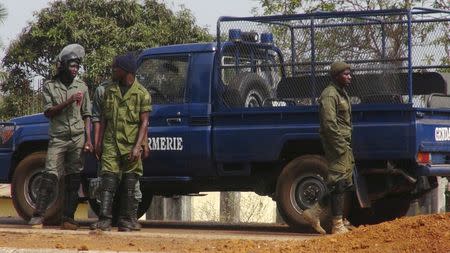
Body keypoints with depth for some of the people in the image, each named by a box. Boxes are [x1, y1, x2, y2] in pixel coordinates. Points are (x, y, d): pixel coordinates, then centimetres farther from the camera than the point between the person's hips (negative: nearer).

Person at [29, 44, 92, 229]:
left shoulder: (82, 87, 12)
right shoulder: (50, 87, 6)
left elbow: (86, 115, 11)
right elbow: (48, 112, -3)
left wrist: (88, 139, 3)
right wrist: (68, 102, -15)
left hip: (78, 138, 2)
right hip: (58, 138, -2)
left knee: (73, 179, 1)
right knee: (50, 176, -12)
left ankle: (68, 218, 5)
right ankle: (38, 217, -13)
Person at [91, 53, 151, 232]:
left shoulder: (142, 94, -2)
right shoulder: (109, 90, 10)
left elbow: (144, 123, -5)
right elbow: (104, 118, 14)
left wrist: (137, 147, -14)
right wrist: (99, 142, 7)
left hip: (131, 146, -3)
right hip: (111, 144, 3)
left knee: (129, 186, 2)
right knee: (108, 183, -7)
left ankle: (126, 223, 9)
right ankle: (104, 221, -12)